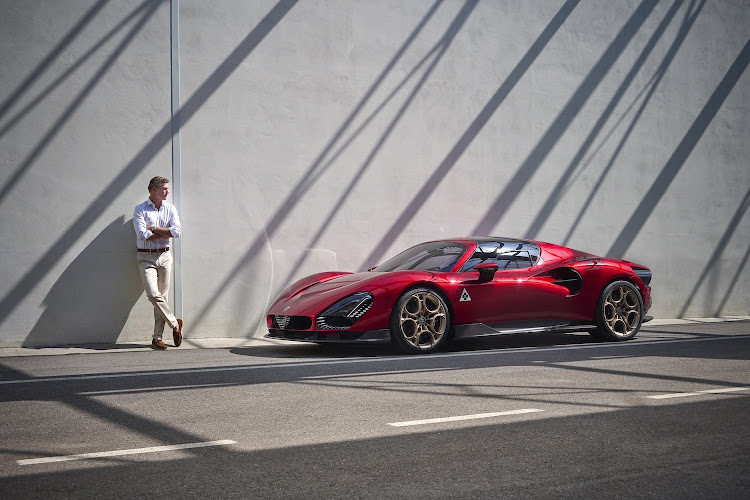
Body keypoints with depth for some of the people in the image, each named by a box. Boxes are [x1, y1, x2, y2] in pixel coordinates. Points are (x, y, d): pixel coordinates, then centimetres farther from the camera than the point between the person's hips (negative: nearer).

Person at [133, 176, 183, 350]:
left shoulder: (170, 209, 9)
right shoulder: (140, 210, -1)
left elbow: (177, 232, -5)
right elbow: (143, 235, -13)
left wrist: (153, 228, -8)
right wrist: (165, 233, -6)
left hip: (165, 256, 3)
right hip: (146, 258, -3)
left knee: (162, 296, 1)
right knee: (153, 294, -16)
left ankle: (157, 337, 6)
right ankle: (175, 324, 1)